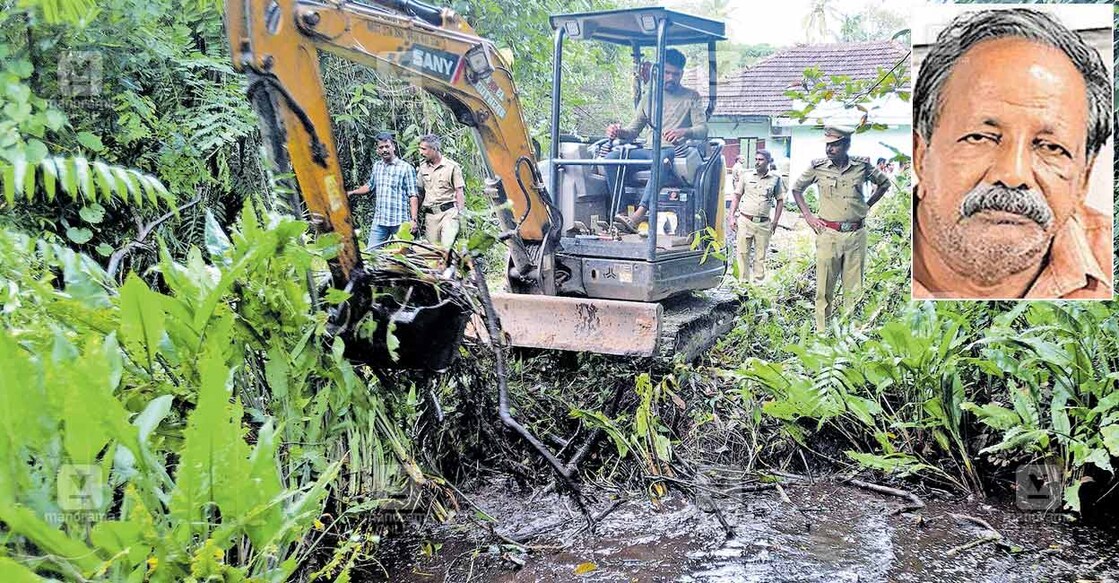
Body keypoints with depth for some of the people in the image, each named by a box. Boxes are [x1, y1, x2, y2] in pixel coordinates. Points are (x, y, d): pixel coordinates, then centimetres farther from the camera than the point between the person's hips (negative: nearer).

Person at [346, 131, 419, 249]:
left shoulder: (406, 168, -5)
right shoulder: (376, 166, 12)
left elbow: (413, 196, -7)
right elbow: (370, 186, 28)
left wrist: (413, 219, -14)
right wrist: (351, 192, 17)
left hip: (400, 222, -5)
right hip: (379, 221, 5)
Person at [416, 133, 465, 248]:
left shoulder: (452, 166, 0)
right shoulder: (423, 167, 13)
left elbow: (459, 193, 1)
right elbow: (420, 191, 18)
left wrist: (461, 214, -5)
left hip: (448, 212, -4)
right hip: (430, 214, 5)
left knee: (448, 246, -16)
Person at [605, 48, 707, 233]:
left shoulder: (691, 97, 12)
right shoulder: (649, 97, 22)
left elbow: (702, 129, -1)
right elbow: (634, 129, 19)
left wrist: (683, 132, -24)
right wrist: (619, 131, -5)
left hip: (677, 152, -4)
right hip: (650, 151, 4)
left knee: (662, 158, -41)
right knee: (612, 157, -23)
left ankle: (637, 217, -51)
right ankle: (620, 211, -26)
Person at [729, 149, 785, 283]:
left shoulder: (776, 179, 2)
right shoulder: (747, 177, 4)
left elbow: (780, 201, 9)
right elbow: (736, 197, 8)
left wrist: (775, 221, 4)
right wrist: (732, 217, 1)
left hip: (763, 224, 0)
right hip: (744, 221, 0)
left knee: (760, 256, 7)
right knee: (742, 253, 3)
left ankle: (759, 282, 16)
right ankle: (743, 282, 12)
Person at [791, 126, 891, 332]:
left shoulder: (862, 165, 2)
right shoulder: (818, 167, -1)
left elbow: (884, 183, 19)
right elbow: (796, 188, 14)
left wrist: (866, 207, 10)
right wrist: (808, 216, 6)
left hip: (856, 235, 1)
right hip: (828, 234, -1)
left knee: (854, 288, 6)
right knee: (825, 288, 1)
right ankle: (822, 332, 9)